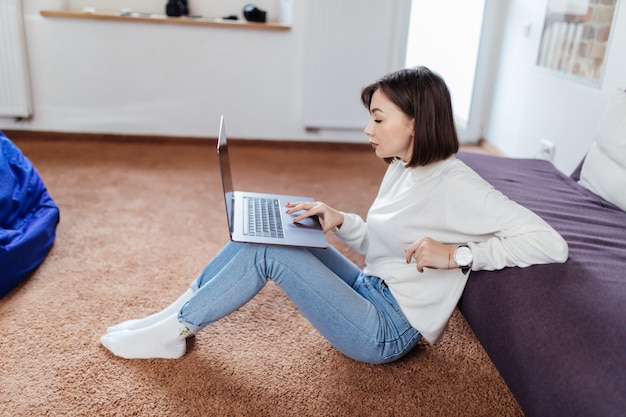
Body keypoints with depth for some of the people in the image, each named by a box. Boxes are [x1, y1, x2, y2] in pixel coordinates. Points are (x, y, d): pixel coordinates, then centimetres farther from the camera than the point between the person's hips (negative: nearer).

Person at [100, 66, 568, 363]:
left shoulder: (456, 185, -20)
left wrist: (455, 254, -26)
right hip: (368, 291, 8)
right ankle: (182, 309, 6)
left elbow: (552, 244, -22)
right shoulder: (402, 168, 6)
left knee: (269, 250, -19)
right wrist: (338, 221, -4)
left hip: (388, 331, -8)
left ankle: (175, 328, 0)